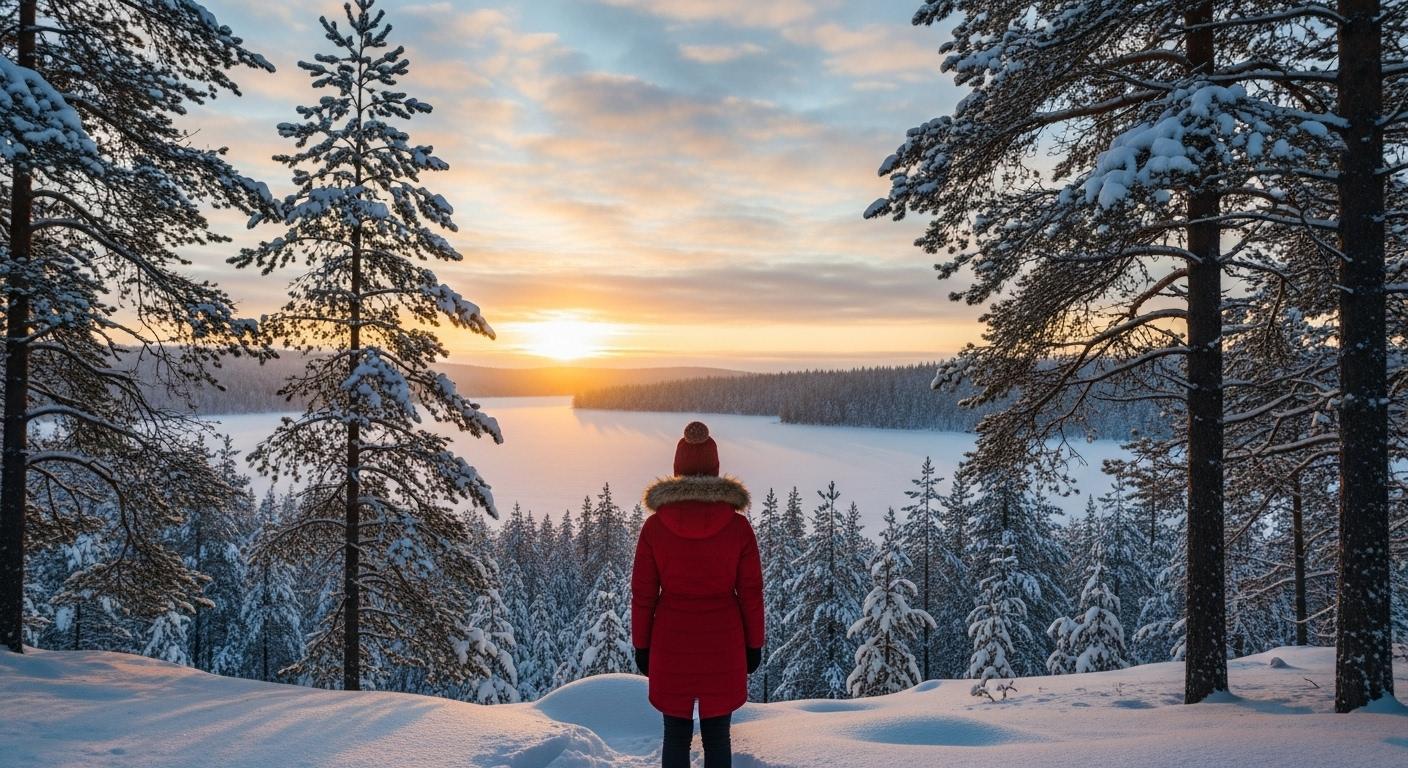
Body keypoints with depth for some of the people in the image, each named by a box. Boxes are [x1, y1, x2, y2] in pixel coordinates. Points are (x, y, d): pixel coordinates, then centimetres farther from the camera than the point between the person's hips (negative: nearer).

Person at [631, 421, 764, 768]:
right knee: (717, 738, 14)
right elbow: (750, 592, -5)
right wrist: (754, 645, 7)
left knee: (676, 736, 15)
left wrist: (641, 645, 7)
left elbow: (643, 593, -5)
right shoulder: (737, 524, -11)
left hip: (672, 645, 0)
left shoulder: (655, 525, -11)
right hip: (721, 645, 0)